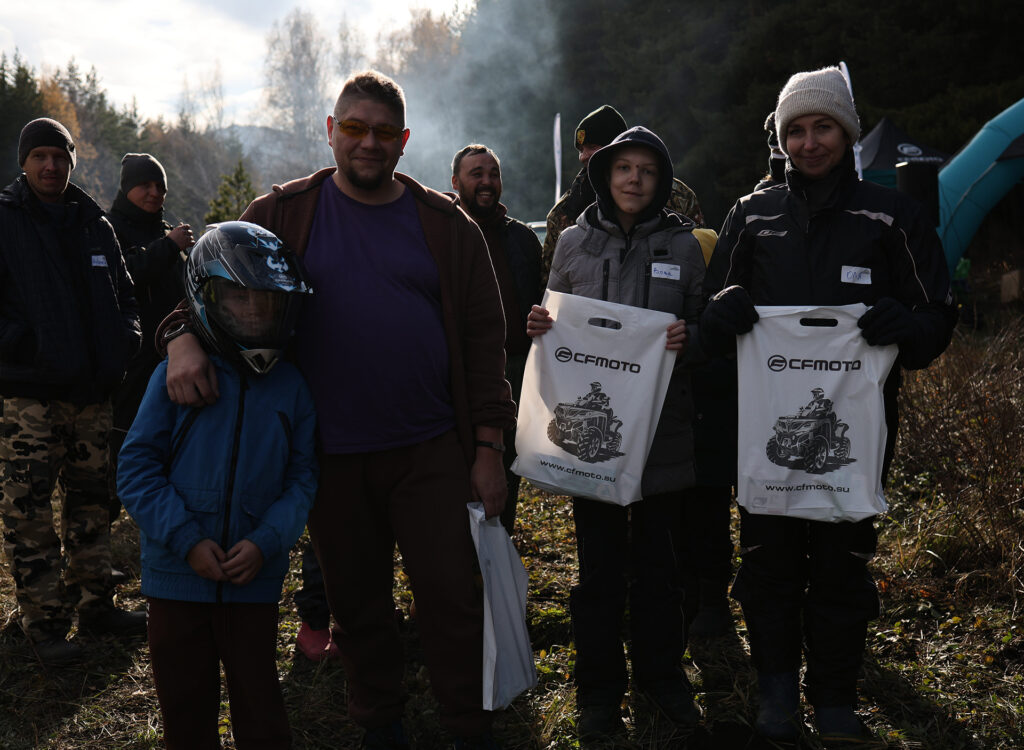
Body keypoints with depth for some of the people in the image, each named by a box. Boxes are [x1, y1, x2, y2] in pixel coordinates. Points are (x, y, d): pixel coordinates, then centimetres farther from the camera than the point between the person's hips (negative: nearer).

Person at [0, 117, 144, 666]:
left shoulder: (94, 223, 14)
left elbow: (123, 291, 21)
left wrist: (125, 339, 5)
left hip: (93, 389, 5)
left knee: (91, 499, 13)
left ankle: (94, 603, 25)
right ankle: (44, 623, 6)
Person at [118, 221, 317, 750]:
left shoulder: (289, 387, -3)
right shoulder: (175, 376, -8)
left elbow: (302, 477, 0)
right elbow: (137, 468, -7)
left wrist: (266, 542, -14)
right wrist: (187, 541, -15)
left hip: (255, 581, 0)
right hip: (176, 575, 0)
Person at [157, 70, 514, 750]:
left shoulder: (446, 224, 2)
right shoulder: (284, 213, 3)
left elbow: (483, 335, 2)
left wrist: (489, 445, -2)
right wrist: (184, 333, -19)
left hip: (429, 450, -1)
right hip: (330, 454, 1)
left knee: (451, 596, 1)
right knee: (357, 600, 14)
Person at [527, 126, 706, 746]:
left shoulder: (683, 244, 5)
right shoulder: (574, 242, 6)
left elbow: (707, 324, 8)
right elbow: (558, 323, 14)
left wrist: (687, 338, -14)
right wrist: (539, 326, -8)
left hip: (664, 430, 0)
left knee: (658, 559, 9)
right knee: (600, 563, 6)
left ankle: (662, 677, 28)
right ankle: (601, 691, 21)